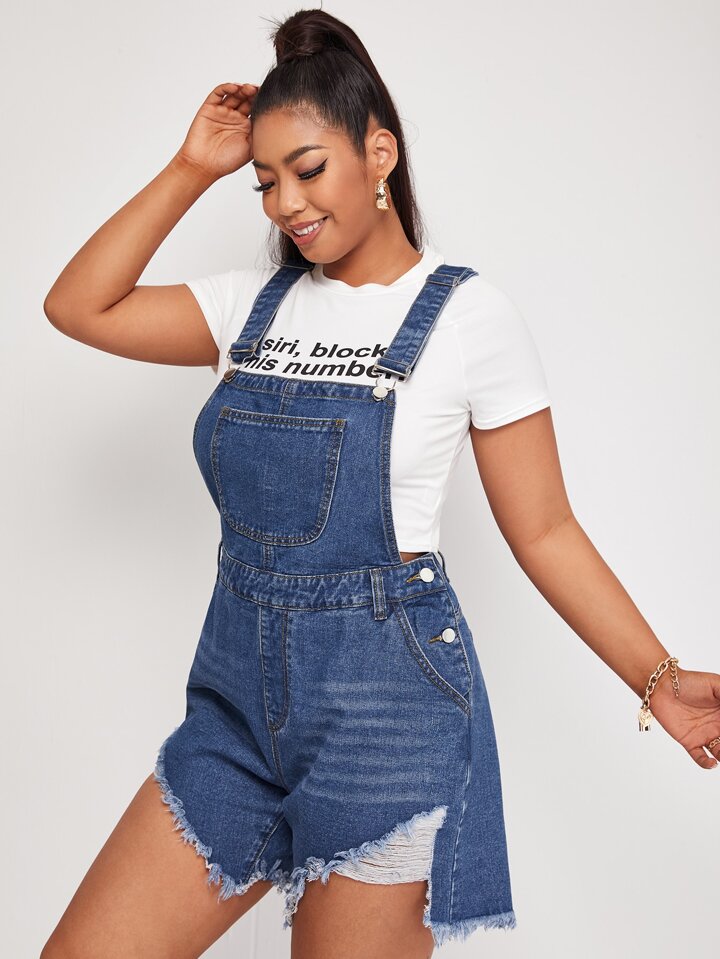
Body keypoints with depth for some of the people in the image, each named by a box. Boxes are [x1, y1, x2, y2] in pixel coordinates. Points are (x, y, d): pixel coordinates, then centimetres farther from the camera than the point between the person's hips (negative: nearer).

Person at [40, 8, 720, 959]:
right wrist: (189, 170, 2)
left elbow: (543, 531, -5)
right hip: (241, 690, 5)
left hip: (385, 702, -5)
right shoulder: (256, 304, 8)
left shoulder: (468, 314, -6)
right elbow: (79, 307, 7)